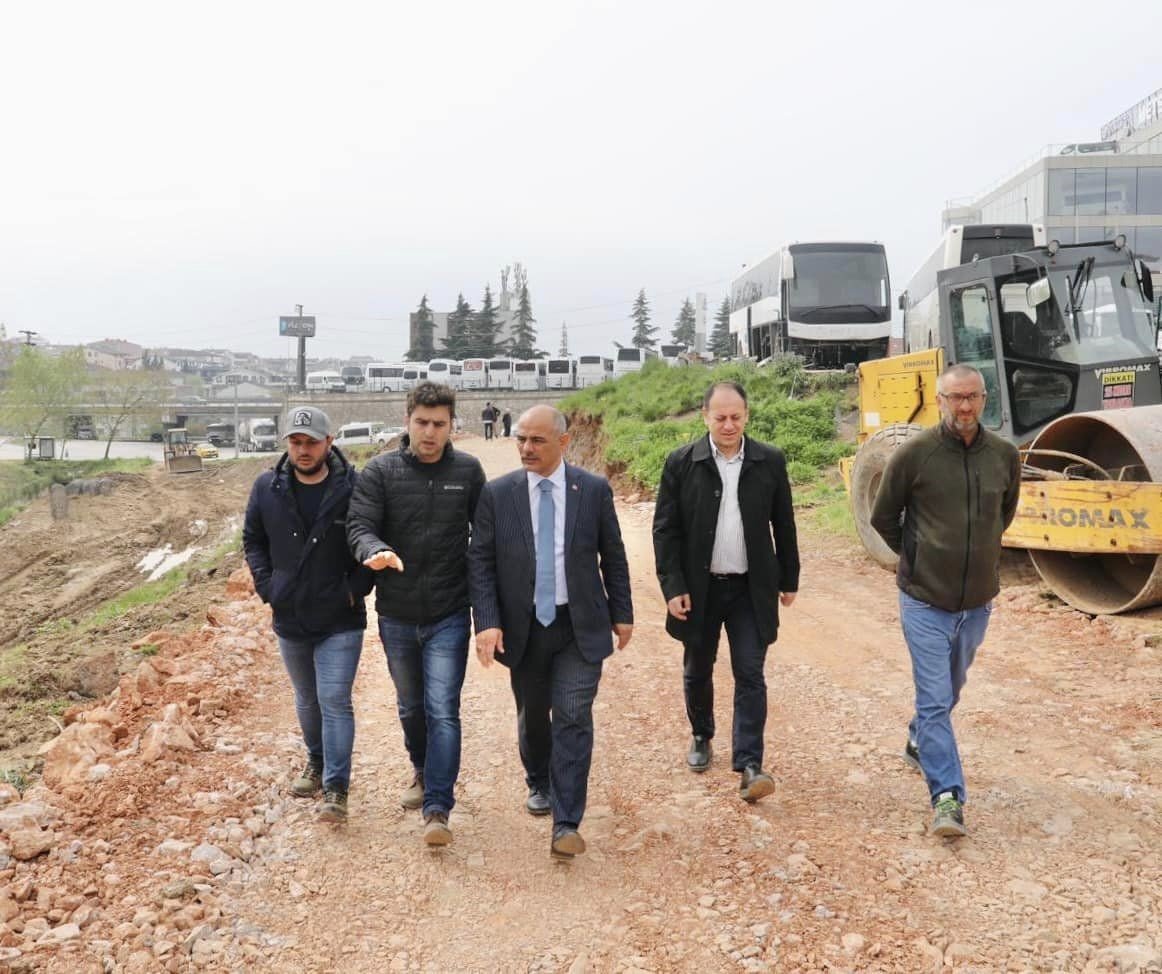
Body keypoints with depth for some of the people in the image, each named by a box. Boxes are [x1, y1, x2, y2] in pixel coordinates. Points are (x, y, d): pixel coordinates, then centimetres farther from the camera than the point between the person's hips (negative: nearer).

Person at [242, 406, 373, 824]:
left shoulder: (354, 488, -13)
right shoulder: (267, 488, -3)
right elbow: (253, 539, 11)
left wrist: (356, 588, -10)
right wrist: (267, 586, 1)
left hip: (340, 621, -4)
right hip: (290, 619, 4)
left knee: (335, 701, -8)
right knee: (307, 701, 21)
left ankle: (336, 789, -1)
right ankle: (316, 762, 42)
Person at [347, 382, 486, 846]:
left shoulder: (468, 471, -1)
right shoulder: (380, 471, -4)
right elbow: (359, 525, -12)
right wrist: (375, 551, -35)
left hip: (449, 615, -2)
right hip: (396, 615, 2)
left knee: (443, 711, -7)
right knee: (411, 706, 20)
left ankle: (438, 809, 0)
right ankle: (422, 771, 45)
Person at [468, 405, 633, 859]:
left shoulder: (594, 490, -3)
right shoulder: (497, 493, -4)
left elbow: (613, 555, 5)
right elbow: (480, 562, -4)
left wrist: (622, 613, 8)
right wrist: (487, 622, -13)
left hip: (580, 626, -1)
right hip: (523, 627, 2)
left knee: (573, 718, -7)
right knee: (532, 716, 17)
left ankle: (566, 824, 1)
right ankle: (539, 784, 44)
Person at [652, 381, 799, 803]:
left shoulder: (770, 461, -1)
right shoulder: (681, 463, -6)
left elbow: (783, 525, 6)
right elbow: (665, 529, -5)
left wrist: (789, 579, 8)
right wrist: (672, 587, -10)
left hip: (751, 588, 0)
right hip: (698, 588, 0)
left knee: (750, 675, -4)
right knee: (697, 670, 15)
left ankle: (749, 765, 0)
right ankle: (701, 736, 39)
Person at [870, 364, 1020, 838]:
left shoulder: (1005, 455, -3)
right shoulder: (913, 454, -13)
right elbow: (883, 517, 1)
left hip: (978, 600, 4)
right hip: (925, 599, -4)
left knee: (950, 688, 23)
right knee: (935, 698, -5)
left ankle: (919, 743, 49)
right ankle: (947, 796, 1)